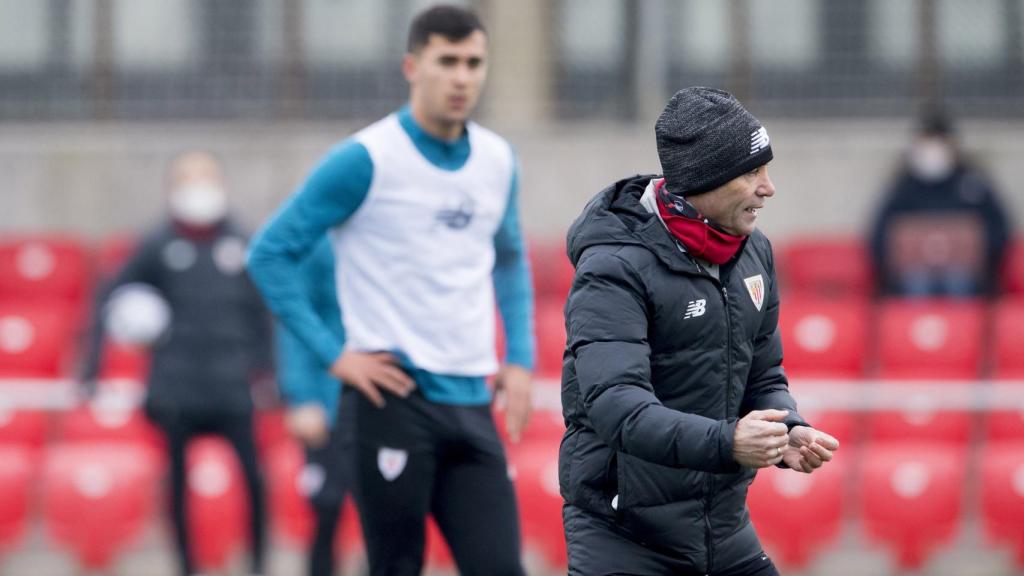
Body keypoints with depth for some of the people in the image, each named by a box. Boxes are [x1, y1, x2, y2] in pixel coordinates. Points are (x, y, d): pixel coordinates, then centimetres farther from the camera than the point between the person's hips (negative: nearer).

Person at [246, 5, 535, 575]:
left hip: (472, 404, 5)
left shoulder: (498, 160, 9)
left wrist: (520, 359, 13)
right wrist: (334, 355, -10)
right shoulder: (365, 160, -8)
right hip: (395, 397, -5)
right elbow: (271, 254, -5)